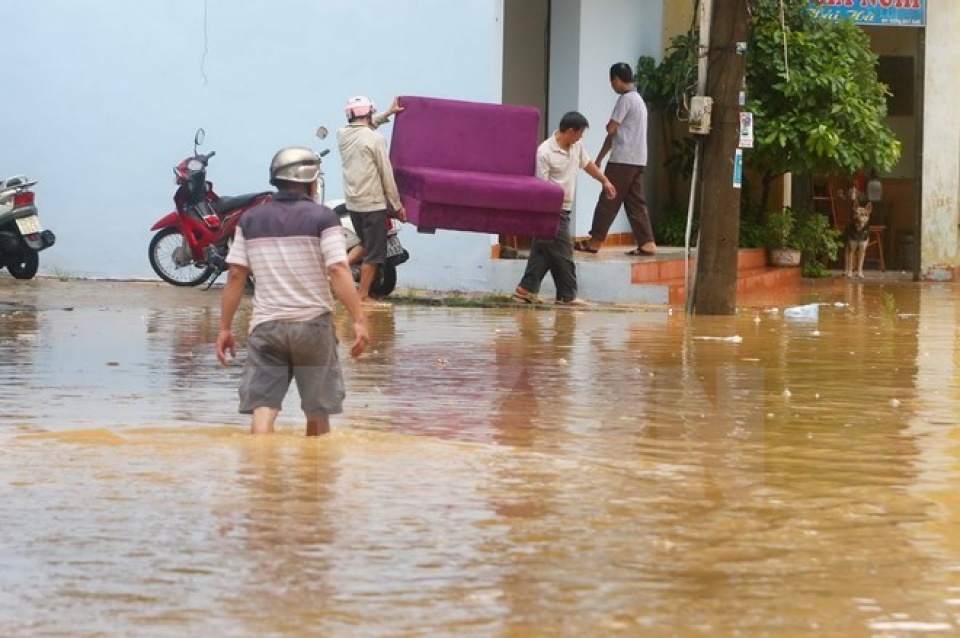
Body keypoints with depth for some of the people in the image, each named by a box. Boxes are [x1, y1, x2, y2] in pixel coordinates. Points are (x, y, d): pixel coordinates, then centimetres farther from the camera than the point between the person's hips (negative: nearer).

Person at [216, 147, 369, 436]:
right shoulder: (322, 218, -4)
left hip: (265, 325, 2)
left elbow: (235, 275, 4)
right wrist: (359, 320, -14)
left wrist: (225, 328, 9)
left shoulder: (250, 220, 7)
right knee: (318, 410, 12)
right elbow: (338, 271, -14)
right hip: (312, 323, -2)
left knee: (262, 408, -5)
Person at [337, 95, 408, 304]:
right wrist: (397, 205, -2)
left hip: (352, 203, 7)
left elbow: (363, 128, 27)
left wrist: (388, 113, 32)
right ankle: (363, 296, 1)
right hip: (373, 203, -7)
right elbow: (387, 176, -10)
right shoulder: (376, 140, -14)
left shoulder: (342, 135, 3)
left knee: (365, 245, 25)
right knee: (374, 253, 1)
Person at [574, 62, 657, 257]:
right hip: (637, 160, 9)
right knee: (636, 202, 6)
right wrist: (600, 157, 22)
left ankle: (595, 241, 0)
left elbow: (611, 129, -11)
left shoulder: (625, 99, -11)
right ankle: (647, 243, -1)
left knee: (608, 201, -3)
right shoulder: (638, 99, 20)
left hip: (623, 160, -9)